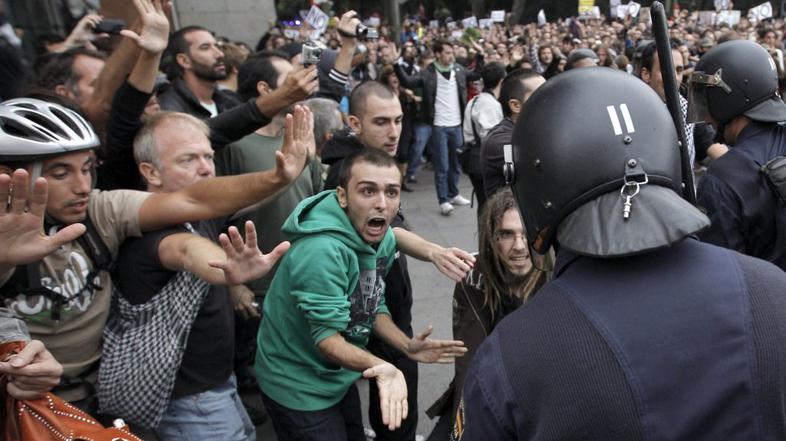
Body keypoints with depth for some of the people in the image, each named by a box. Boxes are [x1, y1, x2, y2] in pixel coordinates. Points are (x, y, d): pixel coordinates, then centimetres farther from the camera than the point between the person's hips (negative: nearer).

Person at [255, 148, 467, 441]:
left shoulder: (384, 238, -6)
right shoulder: (321, 251, -33)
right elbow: (326, 336, -31)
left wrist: (407, 346, -10)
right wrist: (378, 367, -47)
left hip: (338, 378, 8)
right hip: (299, 388, -8)